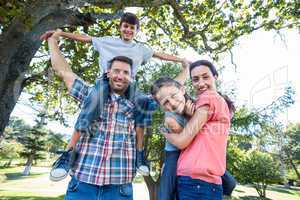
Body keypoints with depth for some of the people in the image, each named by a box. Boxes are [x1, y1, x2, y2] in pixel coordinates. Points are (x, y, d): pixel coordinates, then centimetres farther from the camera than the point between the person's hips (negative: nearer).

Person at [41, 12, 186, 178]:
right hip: (106, 81, -2)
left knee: (145, 104, -23)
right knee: (91, 106, -30)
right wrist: (59, 33, 12)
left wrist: (182, 60, 25)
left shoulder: (141, 49, 23)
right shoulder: (108, 41, 18)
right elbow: (83, 38, 17)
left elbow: (161, 55, 26)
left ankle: (139, 153, -14)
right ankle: (67, 155, -25)